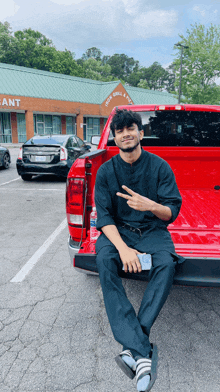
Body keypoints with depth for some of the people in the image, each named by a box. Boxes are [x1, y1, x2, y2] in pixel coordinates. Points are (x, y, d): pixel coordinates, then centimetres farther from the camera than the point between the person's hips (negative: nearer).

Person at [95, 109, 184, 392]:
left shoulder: (159, 167, -3)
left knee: (167, 262, -32)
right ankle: (143, 353, -33)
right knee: (105, 261, -31)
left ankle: (133, 345, -25)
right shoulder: (106, 171, 0)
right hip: (118, 230, 1)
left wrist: (151, 206, -28)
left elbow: (172, 211, -4)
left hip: (152, 229, 0)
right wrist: (123, 247, -24)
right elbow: (104, 216, -7)